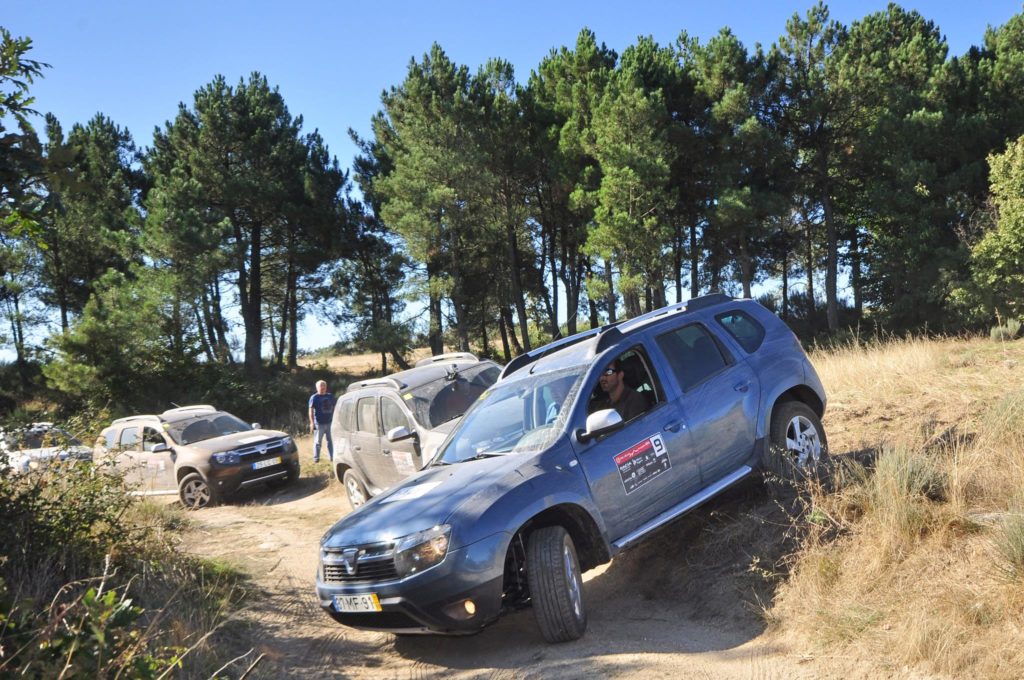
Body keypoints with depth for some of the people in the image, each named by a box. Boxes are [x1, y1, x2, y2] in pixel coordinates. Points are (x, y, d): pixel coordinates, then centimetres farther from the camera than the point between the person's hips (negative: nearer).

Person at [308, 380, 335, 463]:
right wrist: (312, 422, -16)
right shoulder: (314, 398, -4)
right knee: (317, 441, 2)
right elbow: (311, 410, -9)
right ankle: (316, 458, 9)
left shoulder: (330, 396, 10)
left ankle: (332, 456, 16)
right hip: (319, 423, -4)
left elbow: (334, 408, 16)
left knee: (331, 441, 9)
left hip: (330, 422, 4)